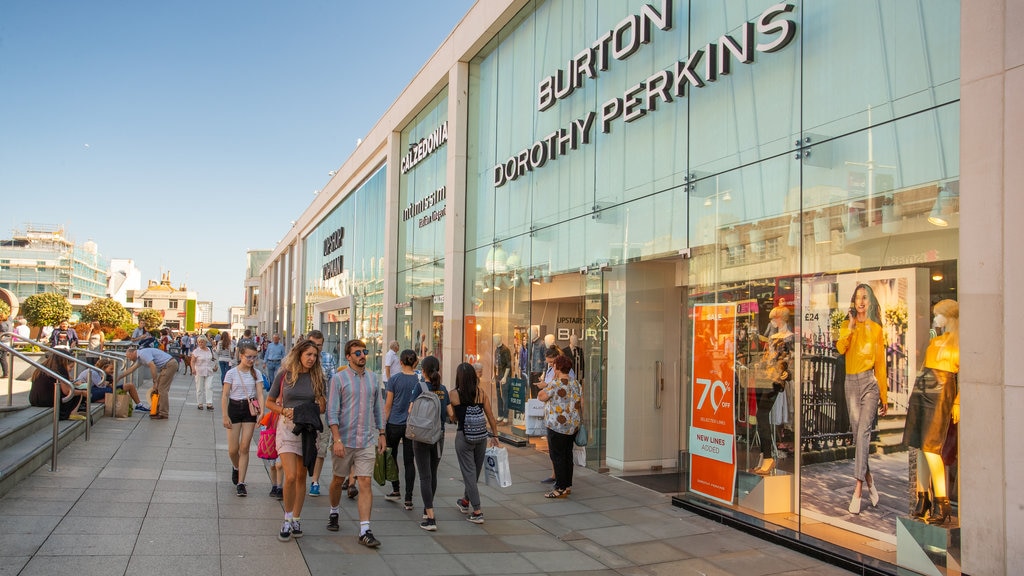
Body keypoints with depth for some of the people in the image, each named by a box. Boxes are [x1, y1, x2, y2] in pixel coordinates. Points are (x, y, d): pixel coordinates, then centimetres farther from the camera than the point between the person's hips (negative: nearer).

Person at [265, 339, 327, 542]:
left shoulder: (317, 378, 4)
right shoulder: (285, 376, -1)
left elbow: (323, 407, 11)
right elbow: (269, 402, 7)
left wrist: (318, 407, -12)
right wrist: (284, 411, -10)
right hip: (287, 428, -2)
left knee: (301, 477, 9)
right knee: (290, 476, -12)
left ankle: (296, 520, 23)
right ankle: (287, 520, 6)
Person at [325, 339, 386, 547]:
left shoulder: (373, 378, 7)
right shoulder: (339, 378, -5)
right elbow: (332, 411, -9)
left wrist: (381, 434, 12)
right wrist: (337, 439, -16)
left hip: (366, 441, 2)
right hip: (344, 440, -2)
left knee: (365, 483, -5)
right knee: (338, 480, 15)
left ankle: (365, 531, -5)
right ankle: (333, 513, 41)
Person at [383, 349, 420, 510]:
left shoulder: (394, 379, -6)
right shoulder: (420, 380, -2)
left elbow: (388, 405, -4)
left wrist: (383, 425, 4)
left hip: (394, 424, -1)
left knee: (392, 456, 18)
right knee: (409, 461, 5)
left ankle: (396, 490, 22)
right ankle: (408, 499, 3)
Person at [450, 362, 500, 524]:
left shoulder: (454, 394, -7)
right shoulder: (481, 392, -1)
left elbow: (454, 417, 0)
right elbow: (490, 416, 1)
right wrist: (494, 435, 9)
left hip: (464, 436, -4)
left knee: (469, 473, 3)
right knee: (475, 471, 21)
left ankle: (477, 512, 0)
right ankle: (465, 502, 41)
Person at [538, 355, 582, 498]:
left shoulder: (555, 383, -16)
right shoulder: (575, 383, 9)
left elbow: (541, 397, -12)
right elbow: (581, 403, 12)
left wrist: (545, 387, 2)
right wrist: (578, 419, 21)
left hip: (558, 426, -8)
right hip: (573, 426, 8)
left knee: (557, 456, -1)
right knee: (567, 454, 14)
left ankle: (560, 488, 0)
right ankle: (568, 485, 20)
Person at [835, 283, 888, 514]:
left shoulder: (876, 329, 6)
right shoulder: (847, 327, 12)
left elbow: (881, 363, 7)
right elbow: (840, 348, -8)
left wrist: (883, 396, 7)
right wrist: (851, 326, -12)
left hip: (870, 382, -3)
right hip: (851, 383, 3)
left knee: (863, 432, -14)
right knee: (857, 434, 5)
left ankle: (857, 489, -17)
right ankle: (869, 482, 21)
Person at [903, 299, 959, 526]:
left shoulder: (958, 342, -3)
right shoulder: (934, 341, 19)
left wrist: (957, 403, -14)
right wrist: (913, 396, 19)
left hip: (941, 391, -7)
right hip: (922, 390, 8)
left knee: (930, 447, -12)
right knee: (921, 447, 7)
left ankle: (942, 504, -7)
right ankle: (922, 499, 13)